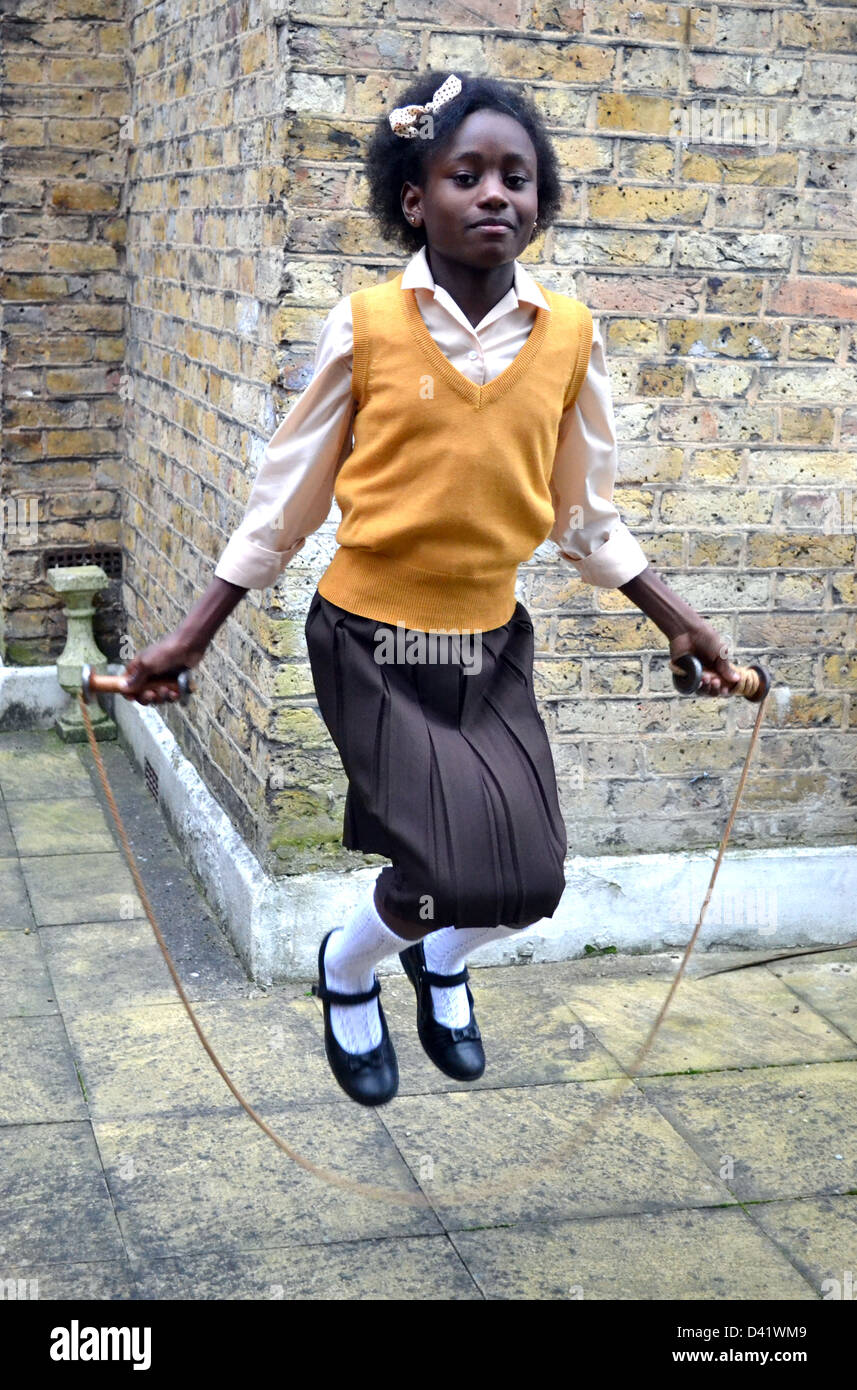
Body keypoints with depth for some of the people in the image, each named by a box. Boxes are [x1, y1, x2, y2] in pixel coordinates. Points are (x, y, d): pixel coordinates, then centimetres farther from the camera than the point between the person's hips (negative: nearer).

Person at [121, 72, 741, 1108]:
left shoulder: (570, 335, -3)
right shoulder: (366, 324, -11)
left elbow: (583, 515, 8)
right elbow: (287, 497, -3)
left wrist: (679, 623, 7)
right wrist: (192, 635, -4)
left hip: (492, 642, 4)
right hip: (369, 640, -3)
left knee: (531, 883, 3)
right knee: (450, 872, -13)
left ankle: (439, 957, 40)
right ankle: (346, 970, 23)